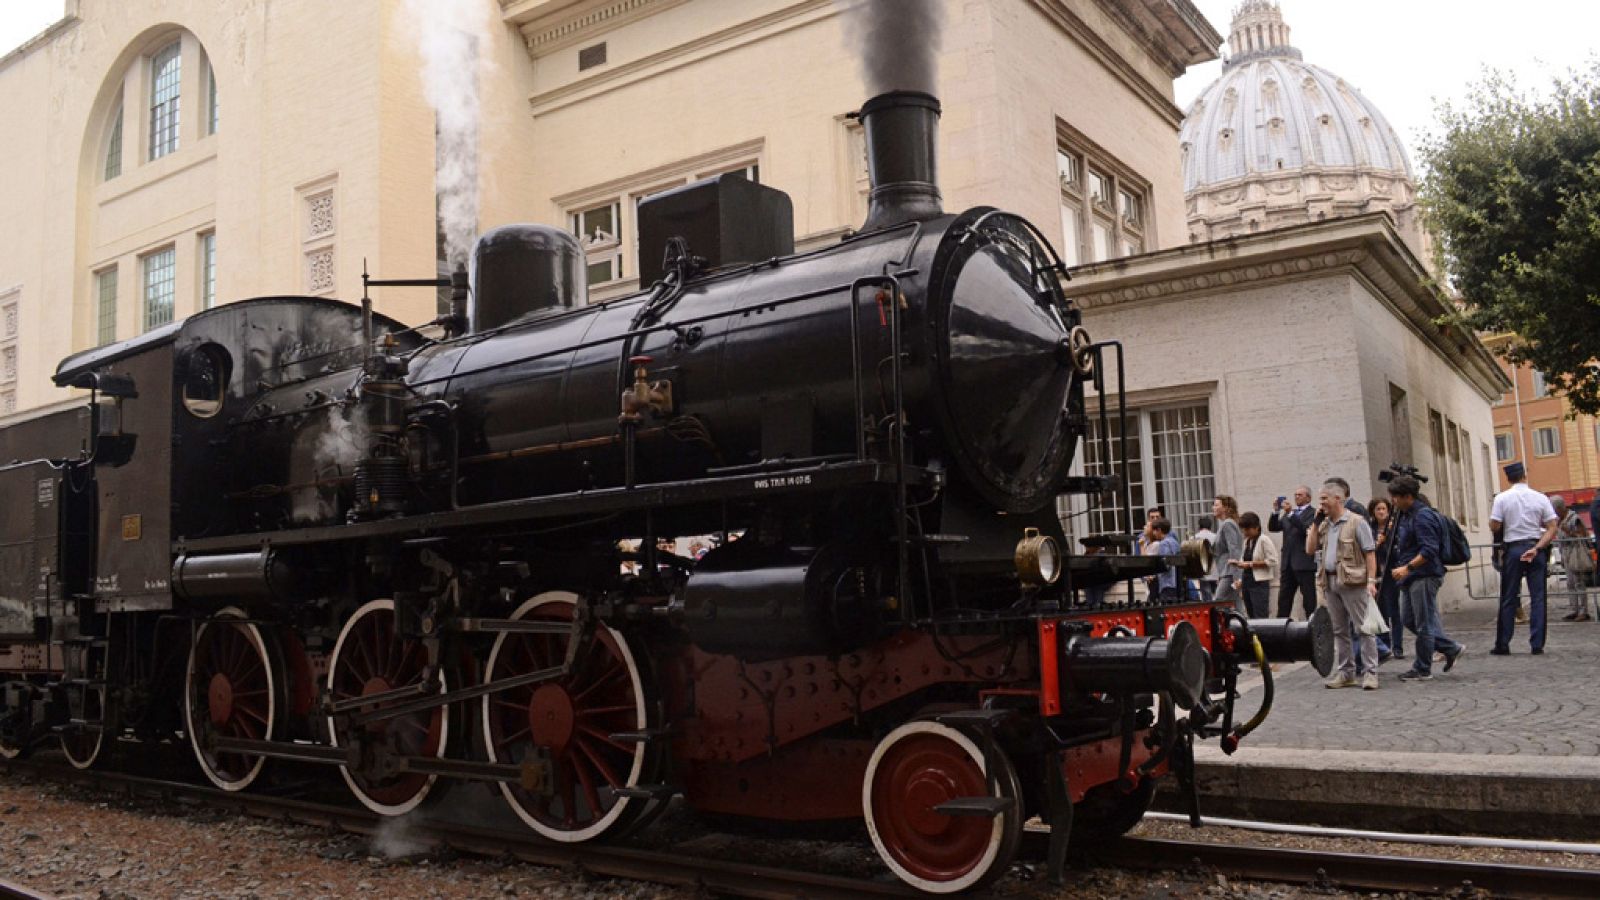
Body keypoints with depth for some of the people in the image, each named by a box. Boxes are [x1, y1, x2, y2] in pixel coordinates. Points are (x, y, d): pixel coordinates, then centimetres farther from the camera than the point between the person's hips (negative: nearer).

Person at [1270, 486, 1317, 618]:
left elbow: (1306, 528, -19)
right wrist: (1275, 511, -3)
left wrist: (1290, 513, -23)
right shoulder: (1288, 513, 17)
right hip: (1288, 563, 6)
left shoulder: (1313, 513, -3)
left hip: (1304, 563, -6)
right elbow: (1273, 528, 10)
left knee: (1309, 599, -1)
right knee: (1284, 598, 6)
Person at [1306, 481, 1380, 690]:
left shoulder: (1356, 522, -5)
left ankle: (1370, 672, -2)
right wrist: (1315, 523, 6)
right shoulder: (1324, 525, 15)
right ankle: (1345, 673, 18)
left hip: (1353, 581, -7)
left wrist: (1371, 581, -16)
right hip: (1330, 582, 7)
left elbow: (1370, 553, -8)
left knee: (1363, 628, -4)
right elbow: (1310, 549, 11)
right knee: (1339, 630, 11)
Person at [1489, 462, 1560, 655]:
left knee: (1509, 600, 5)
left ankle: (1502, 645, 7)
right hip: (1536, 547, 1)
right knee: (1537, 598, 5)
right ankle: (1537, 644, 4)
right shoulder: (1540, 498, 1)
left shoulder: (1502, 498, -5)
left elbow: (1494, 527, -8)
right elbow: (1552, 528, -5)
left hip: (1513, 549, -1)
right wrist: (1537, 548, -9)